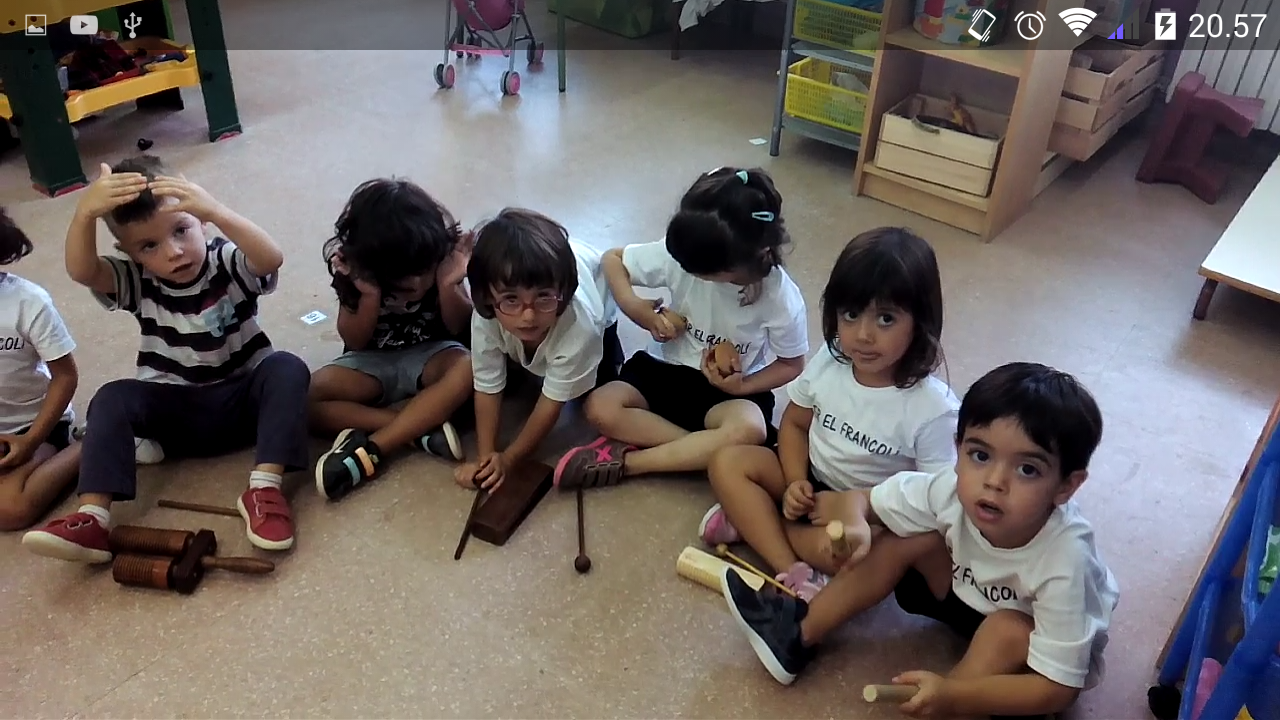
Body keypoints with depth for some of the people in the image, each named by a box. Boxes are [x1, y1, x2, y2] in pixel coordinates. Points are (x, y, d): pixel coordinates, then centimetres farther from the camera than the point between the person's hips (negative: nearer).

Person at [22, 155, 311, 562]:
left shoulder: (229, 262, -11)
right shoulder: (136, 282, -4)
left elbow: (272, 259, -35)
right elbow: (80, 271, -25)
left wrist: (216, 212, -51)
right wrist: (85, 213, -44)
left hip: (243, 399, -2)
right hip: (175, 411, 2)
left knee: (287, 369, -31)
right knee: (112, 398, -23)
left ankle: (264, 488, -37)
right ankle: (92, 519, -32)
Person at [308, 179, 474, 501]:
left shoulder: (442, 250, -17)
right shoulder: (350, 262, -18)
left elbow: (460, 327, -8)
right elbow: (355, 342, -12)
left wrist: (448, 286, -28)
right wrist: (369, 297, -30)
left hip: (430, 354, 0)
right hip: (372, 361, 1)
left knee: (469, 370, -35)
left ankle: (369, 450, -31)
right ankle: (424, 428, -26)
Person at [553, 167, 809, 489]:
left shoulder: (782, 299, -21)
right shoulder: (681, 255, -19)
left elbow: (791, 364, -4)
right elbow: (613, 259, -3)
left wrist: (742, 387, -21)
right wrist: (637, 308, -20)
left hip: (730, 389, -2)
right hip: (668, 369, 2)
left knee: (749, 430, -37)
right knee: (600, 408, -24)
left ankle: (624, 460, -22)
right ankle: (704, 450, -20)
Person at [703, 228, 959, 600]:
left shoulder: (934, 409, -23)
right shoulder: (828, 363, -11)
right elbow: (794, 423, 4)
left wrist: (855, 504, -24)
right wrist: (795, 483, -12)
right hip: (812, 483, 5)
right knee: (727, 462, -15)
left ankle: (752, 521, -14)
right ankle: (793, 573, -25)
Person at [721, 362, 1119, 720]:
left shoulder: (1064, 561, -37)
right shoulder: (952, 489, -27)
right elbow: (864, 498, -13)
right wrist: (853, 525, -38)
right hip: (969, 591, 4)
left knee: (1008, 631, -35)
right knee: (908, 538, -16)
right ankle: (799, 633, -8)